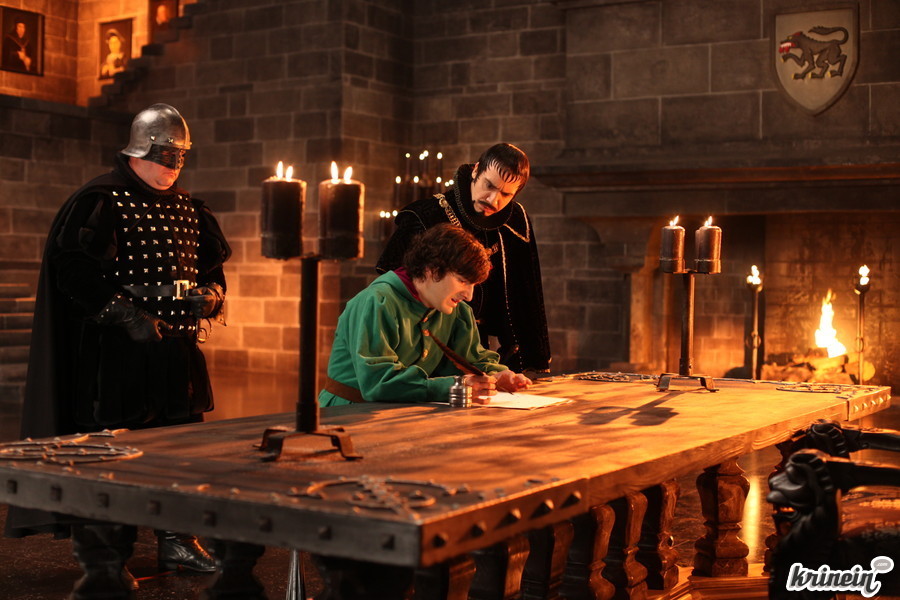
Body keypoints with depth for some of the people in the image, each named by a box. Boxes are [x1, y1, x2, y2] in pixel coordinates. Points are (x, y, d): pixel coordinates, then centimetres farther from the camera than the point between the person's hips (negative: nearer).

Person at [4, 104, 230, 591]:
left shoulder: (187, 208, 15)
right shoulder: (101, 198, -7)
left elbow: (212, 263, 24)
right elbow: (74, 270, -15)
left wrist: (211, 293, 2)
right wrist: (127, 315, -20)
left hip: (178, 346, 7)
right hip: (117, 349, -7)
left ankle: (177, 541, 23)